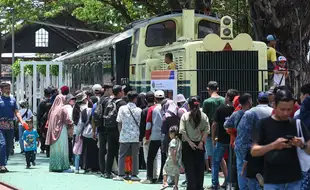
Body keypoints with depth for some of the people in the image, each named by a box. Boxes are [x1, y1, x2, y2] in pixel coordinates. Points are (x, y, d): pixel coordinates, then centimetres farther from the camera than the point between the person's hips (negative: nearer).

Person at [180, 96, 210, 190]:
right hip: (199, 144, 2)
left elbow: (182, 131, -11)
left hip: (188, 144, -2)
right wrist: (202, 141, -4)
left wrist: (189, 142, -8)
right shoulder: (204, 116, -2)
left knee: (189, 167, 3)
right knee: (200, 167, 11)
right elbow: (207, 130, -6)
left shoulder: (185, 116, -6)